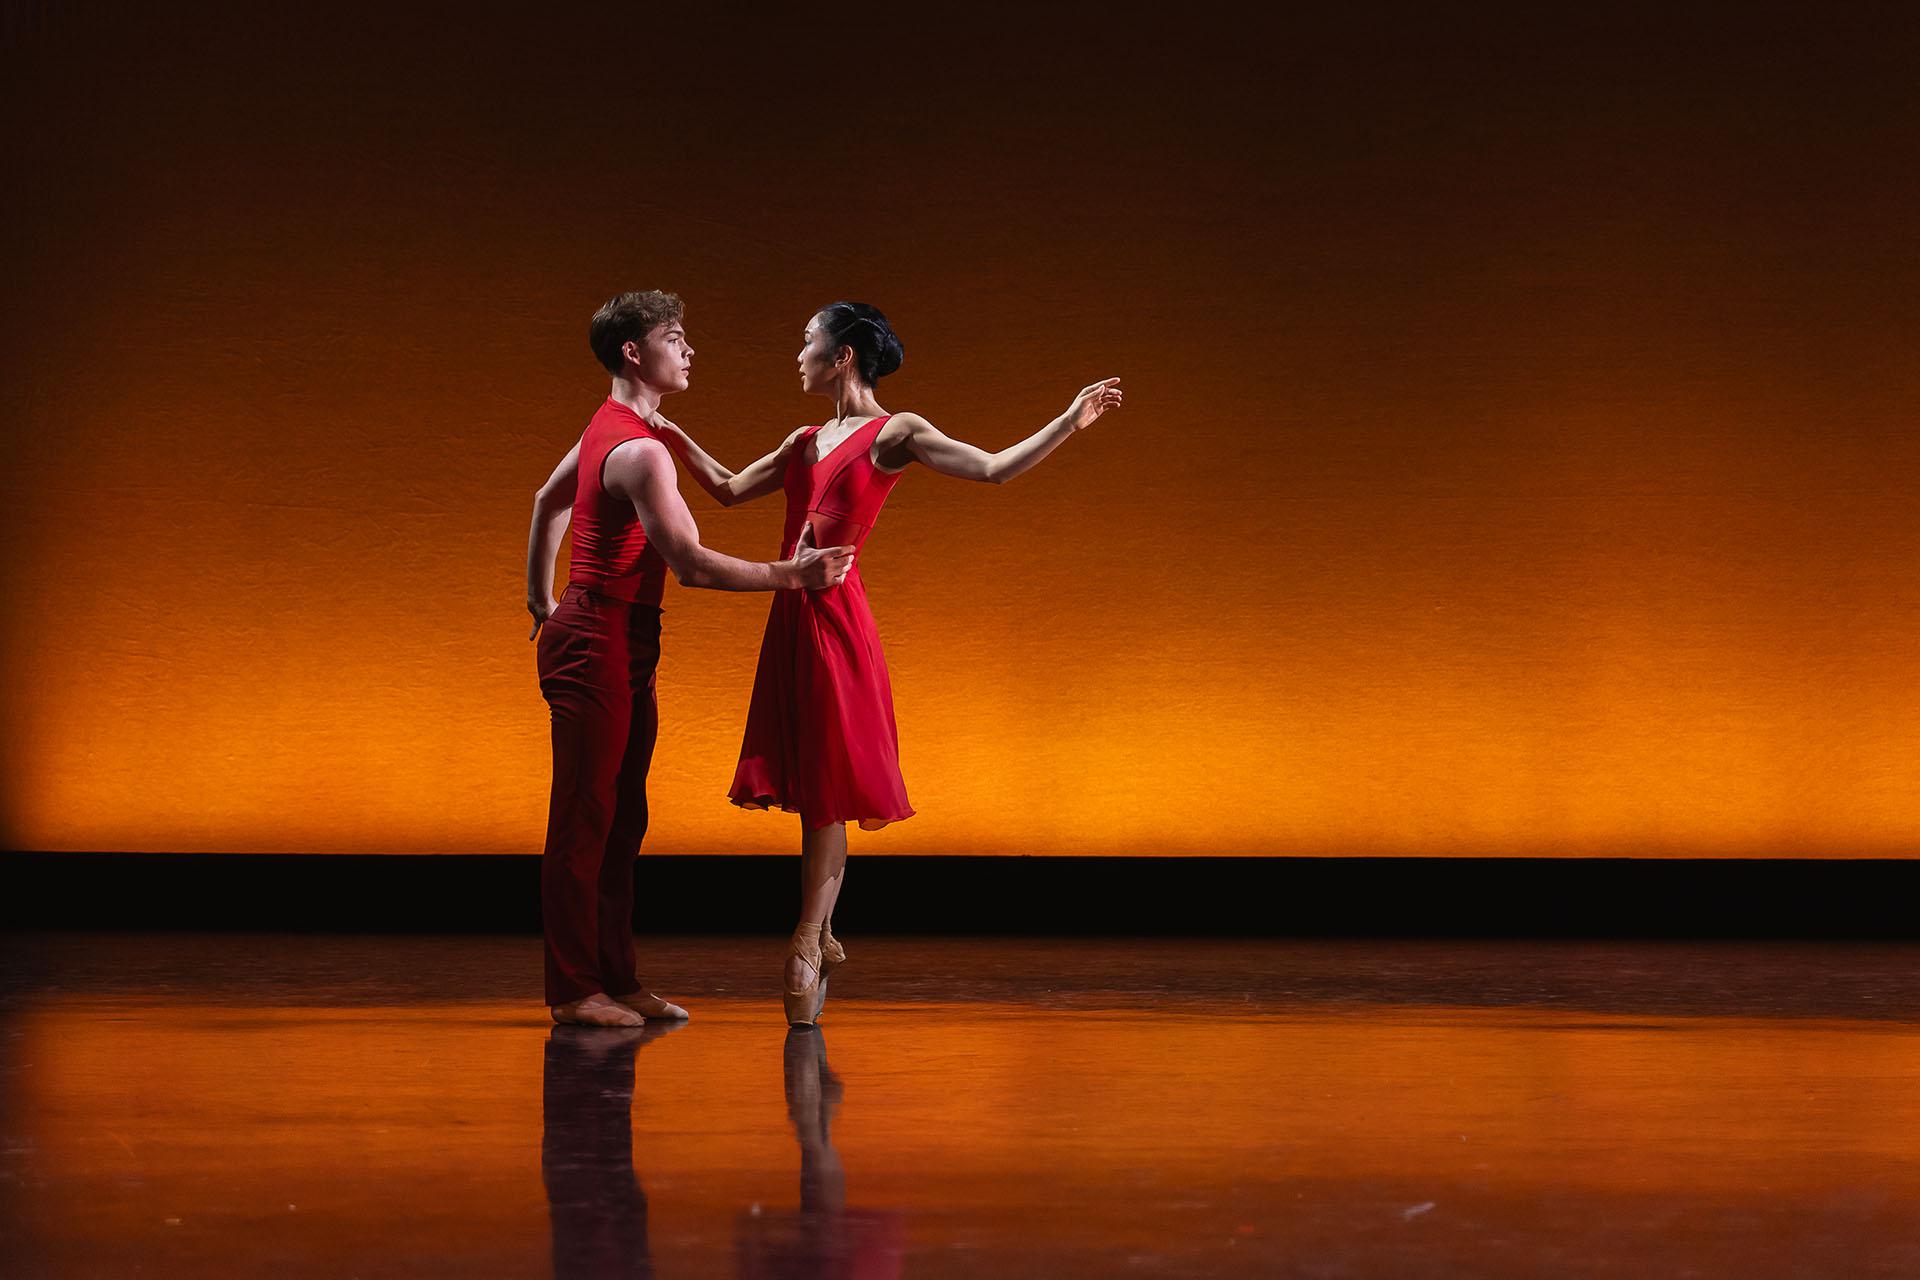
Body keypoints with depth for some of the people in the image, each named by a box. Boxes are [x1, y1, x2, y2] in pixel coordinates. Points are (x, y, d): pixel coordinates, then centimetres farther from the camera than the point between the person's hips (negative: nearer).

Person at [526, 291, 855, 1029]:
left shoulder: (608, 429, 13)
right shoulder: (639, 452, -20)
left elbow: (548, 501, 27)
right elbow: (690, 564, -24)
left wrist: (541, 600, 34)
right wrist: (790, 575, -20)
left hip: (621, 644, 10)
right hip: (598, 642, -10)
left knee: (622, 820, 12)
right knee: (584, 820, -5)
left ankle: (616, 980, 17)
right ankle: (574, 990, 0)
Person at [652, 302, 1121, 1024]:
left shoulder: (893, 434, -2)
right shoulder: (807, 442, 18)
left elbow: (993, 469, -11)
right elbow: (728, 490, 27)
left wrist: (1067, 424, -21)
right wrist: (670, 435, 24)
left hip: (833, 617, -7)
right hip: (793, 618, 7)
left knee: (826, 788, -2)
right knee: (813, 788, 10)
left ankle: (807, 944, 4)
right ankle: (819, 940, 18)